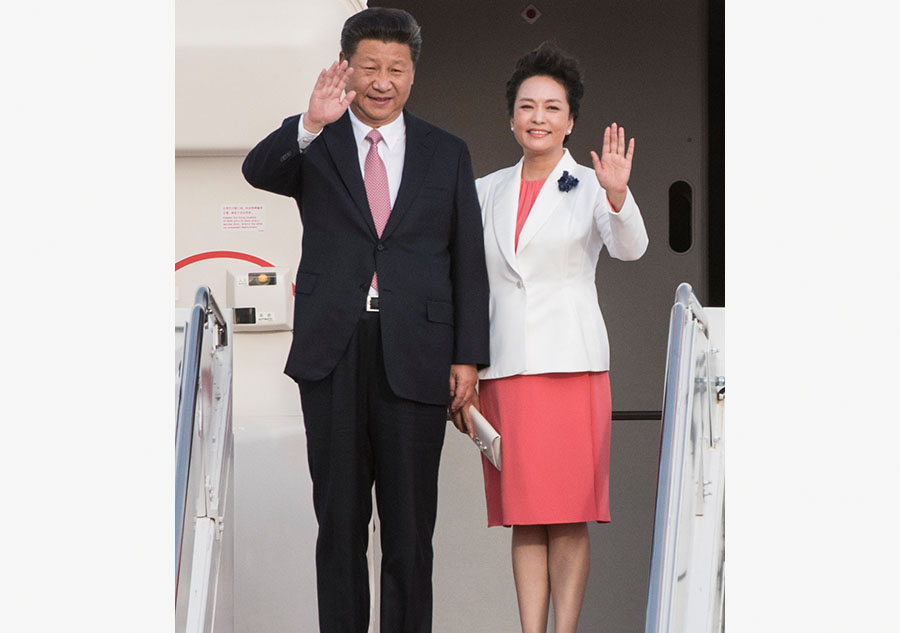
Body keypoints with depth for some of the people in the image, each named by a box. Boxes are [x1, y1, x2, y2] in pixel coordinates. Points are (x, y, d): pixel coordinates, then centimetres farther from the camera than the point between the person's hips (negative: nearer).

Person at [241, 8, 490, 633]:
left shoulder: (447, 153, 9)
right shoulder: (314, 145, 6)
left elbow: (469, 264, 8)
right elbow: (257, 172, -16)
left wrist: (467, 357, 0)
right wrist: (311, 125, -34)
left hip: (415, 357, 0)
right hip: (333, 353, 0)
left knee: (411, 525, 5)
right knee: (339, 520, 7)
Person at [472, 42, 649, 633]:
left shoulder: (591, 187, 3)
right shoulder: (486, 192, 14)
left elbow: (630, 248, -15)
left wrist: (617, 195, -34)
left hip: (571, 362, -3)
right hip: (504, 364, 3)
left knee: (569, 513, -3)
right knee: (524, 516, 3)